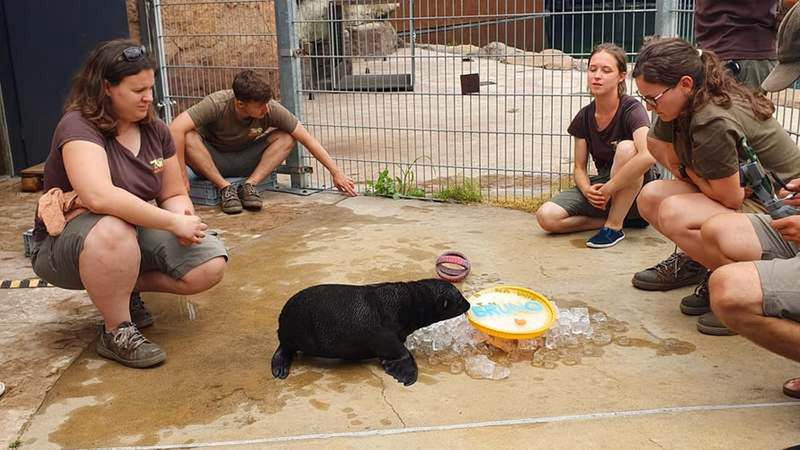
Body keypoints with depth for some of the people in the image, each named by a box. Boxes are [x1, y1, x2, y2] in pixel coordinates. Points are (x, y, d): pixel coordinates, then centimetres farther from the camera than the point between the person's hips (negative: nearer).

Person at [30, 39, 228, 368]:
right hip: (65, 244, -6)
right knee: (113, 230, -41)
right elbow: (99, 196, -38)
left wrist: (183, 217, -20)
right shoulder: (79, 127, -21)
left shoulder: (155, 131, -1)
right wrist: (173, 223, -34)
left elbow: (174, 195, 5)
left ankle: (125, 288, 8)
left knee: (211, 264, -16)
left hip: (136, 234, 6)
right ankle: (117, 333, -19)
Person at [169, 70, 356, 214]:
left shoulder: (271, 109, -23)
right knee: (188, 138, -35)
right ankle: (225, 187, -20)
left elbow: (307, 138, -18)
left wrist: (336, 172, -19)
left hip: (244, 161, 3)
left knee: (286, 137, -19)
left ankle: (249, 185, -18)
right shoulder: (216, 104, -31)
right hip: (211, 160, -2)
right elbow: (176, 128, -40)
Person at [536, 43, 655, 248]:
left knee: (626, 147, -35)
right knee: (546, 217, -18)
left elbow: (648, 156, -36)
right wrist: (587, 189, -20)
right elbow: (579, 168, 3)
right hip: (602, 186, 5)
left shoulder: (631, 109, -17)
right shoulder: (584, 116, 0)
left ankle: (614, 226, -20)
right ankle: (621, 218, -4)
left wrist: (608, 189, -30)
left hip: (636, 189, -4)